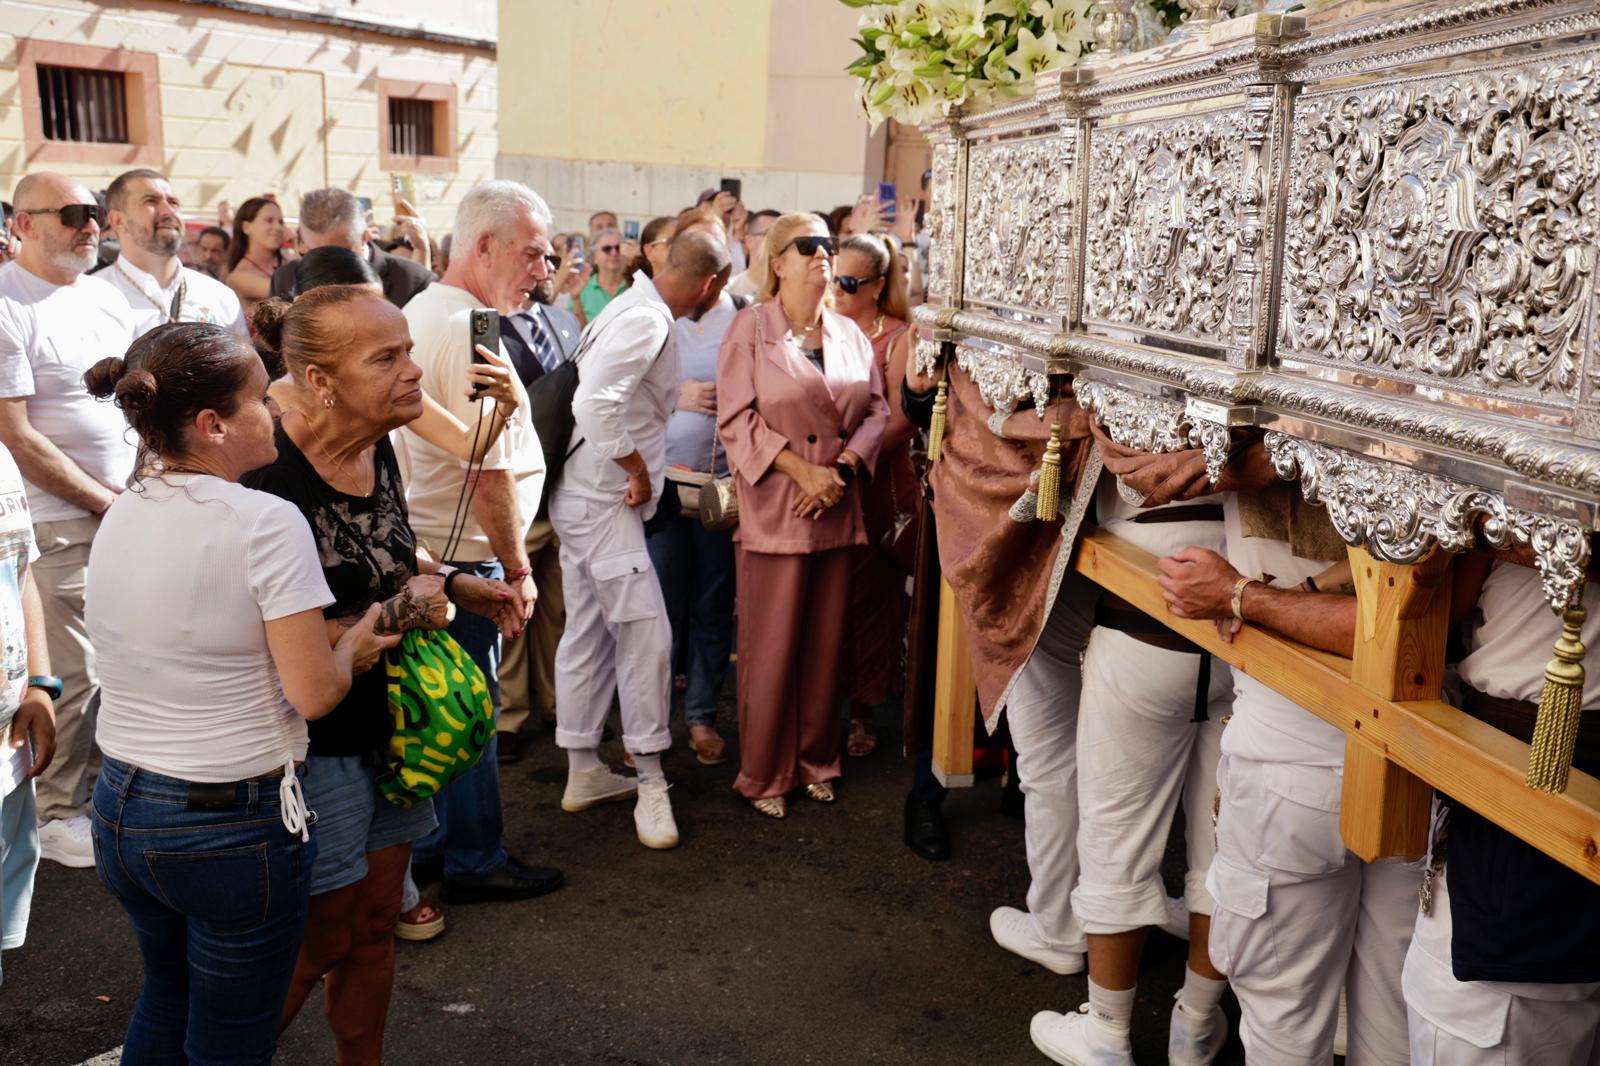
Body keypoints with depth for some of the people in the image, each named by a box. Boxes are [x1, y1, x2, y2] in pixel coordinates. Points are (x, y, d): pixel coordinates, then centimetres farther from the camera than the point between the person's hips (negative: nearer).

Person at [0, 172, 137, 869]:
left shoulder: (105, 297, 11)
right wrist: (108, 502, -11)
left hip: (126, 515, 7)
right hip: (58, 526, -7)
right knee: (74, 677, 0)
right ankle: (56, 815, 18)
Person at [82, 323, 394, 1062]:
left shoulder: (119, 516, 1)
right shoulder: (265, 522, -21)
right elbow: (313, 693, -21)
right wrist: (354, 645, -1)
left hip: (118, 808, 7)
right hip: (231, 826, -7)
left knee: (166, 997, 30)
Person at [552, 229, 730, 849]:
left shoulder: (635, 310, 13)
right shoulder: (646, 321, -18)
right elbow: (596, 403, -29)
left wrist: (641, 467, 16)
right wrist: (637, 469, -18)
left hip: (587, 497, 11)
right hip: (602, 501, -11)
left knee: (588, 634, 14)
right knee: (646, 634, -7)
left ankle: (583, 773, 24)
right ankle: (650, 784, 2)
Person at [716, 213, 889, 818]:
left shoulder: (849, 334, 13)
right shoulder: (751, 327, -2)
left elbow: (877, 410, 11)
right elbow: (737, 418, -9)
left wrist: (844, 466, -6)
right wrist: (802, 470, -15)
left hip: (837, 514, 5)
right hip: (775, 512, -4)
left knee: (826, 646, 11)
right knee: (772, 650, 1)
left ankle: (815, 761, 26)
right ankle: (764, 776, 15)